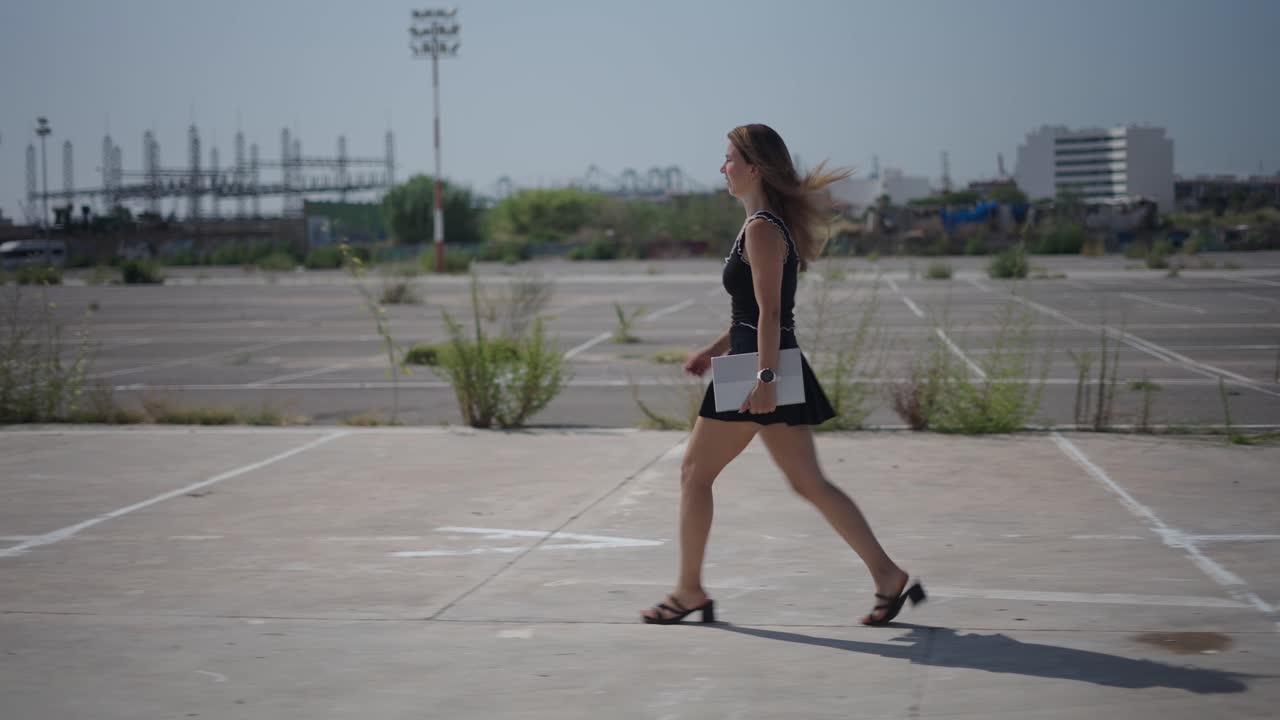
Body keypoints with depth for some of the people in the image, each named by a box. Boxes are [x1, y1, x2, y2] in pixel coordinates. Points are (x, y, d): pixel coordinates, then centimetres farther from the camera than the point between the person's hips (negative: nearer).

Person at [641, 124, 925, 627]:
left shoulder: (762, 230, -13)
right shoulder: (770, 224, 16)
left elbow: (769, 313, -20)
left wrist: (764, 378, -25)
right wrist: (716, 350, 24)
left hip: (758, 368, -10)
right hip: (768, 368, 10)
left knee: (695, 472, 3)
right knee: (808, 482, 7)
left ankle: (690, 592, 11)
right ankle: (887, 576, 3)